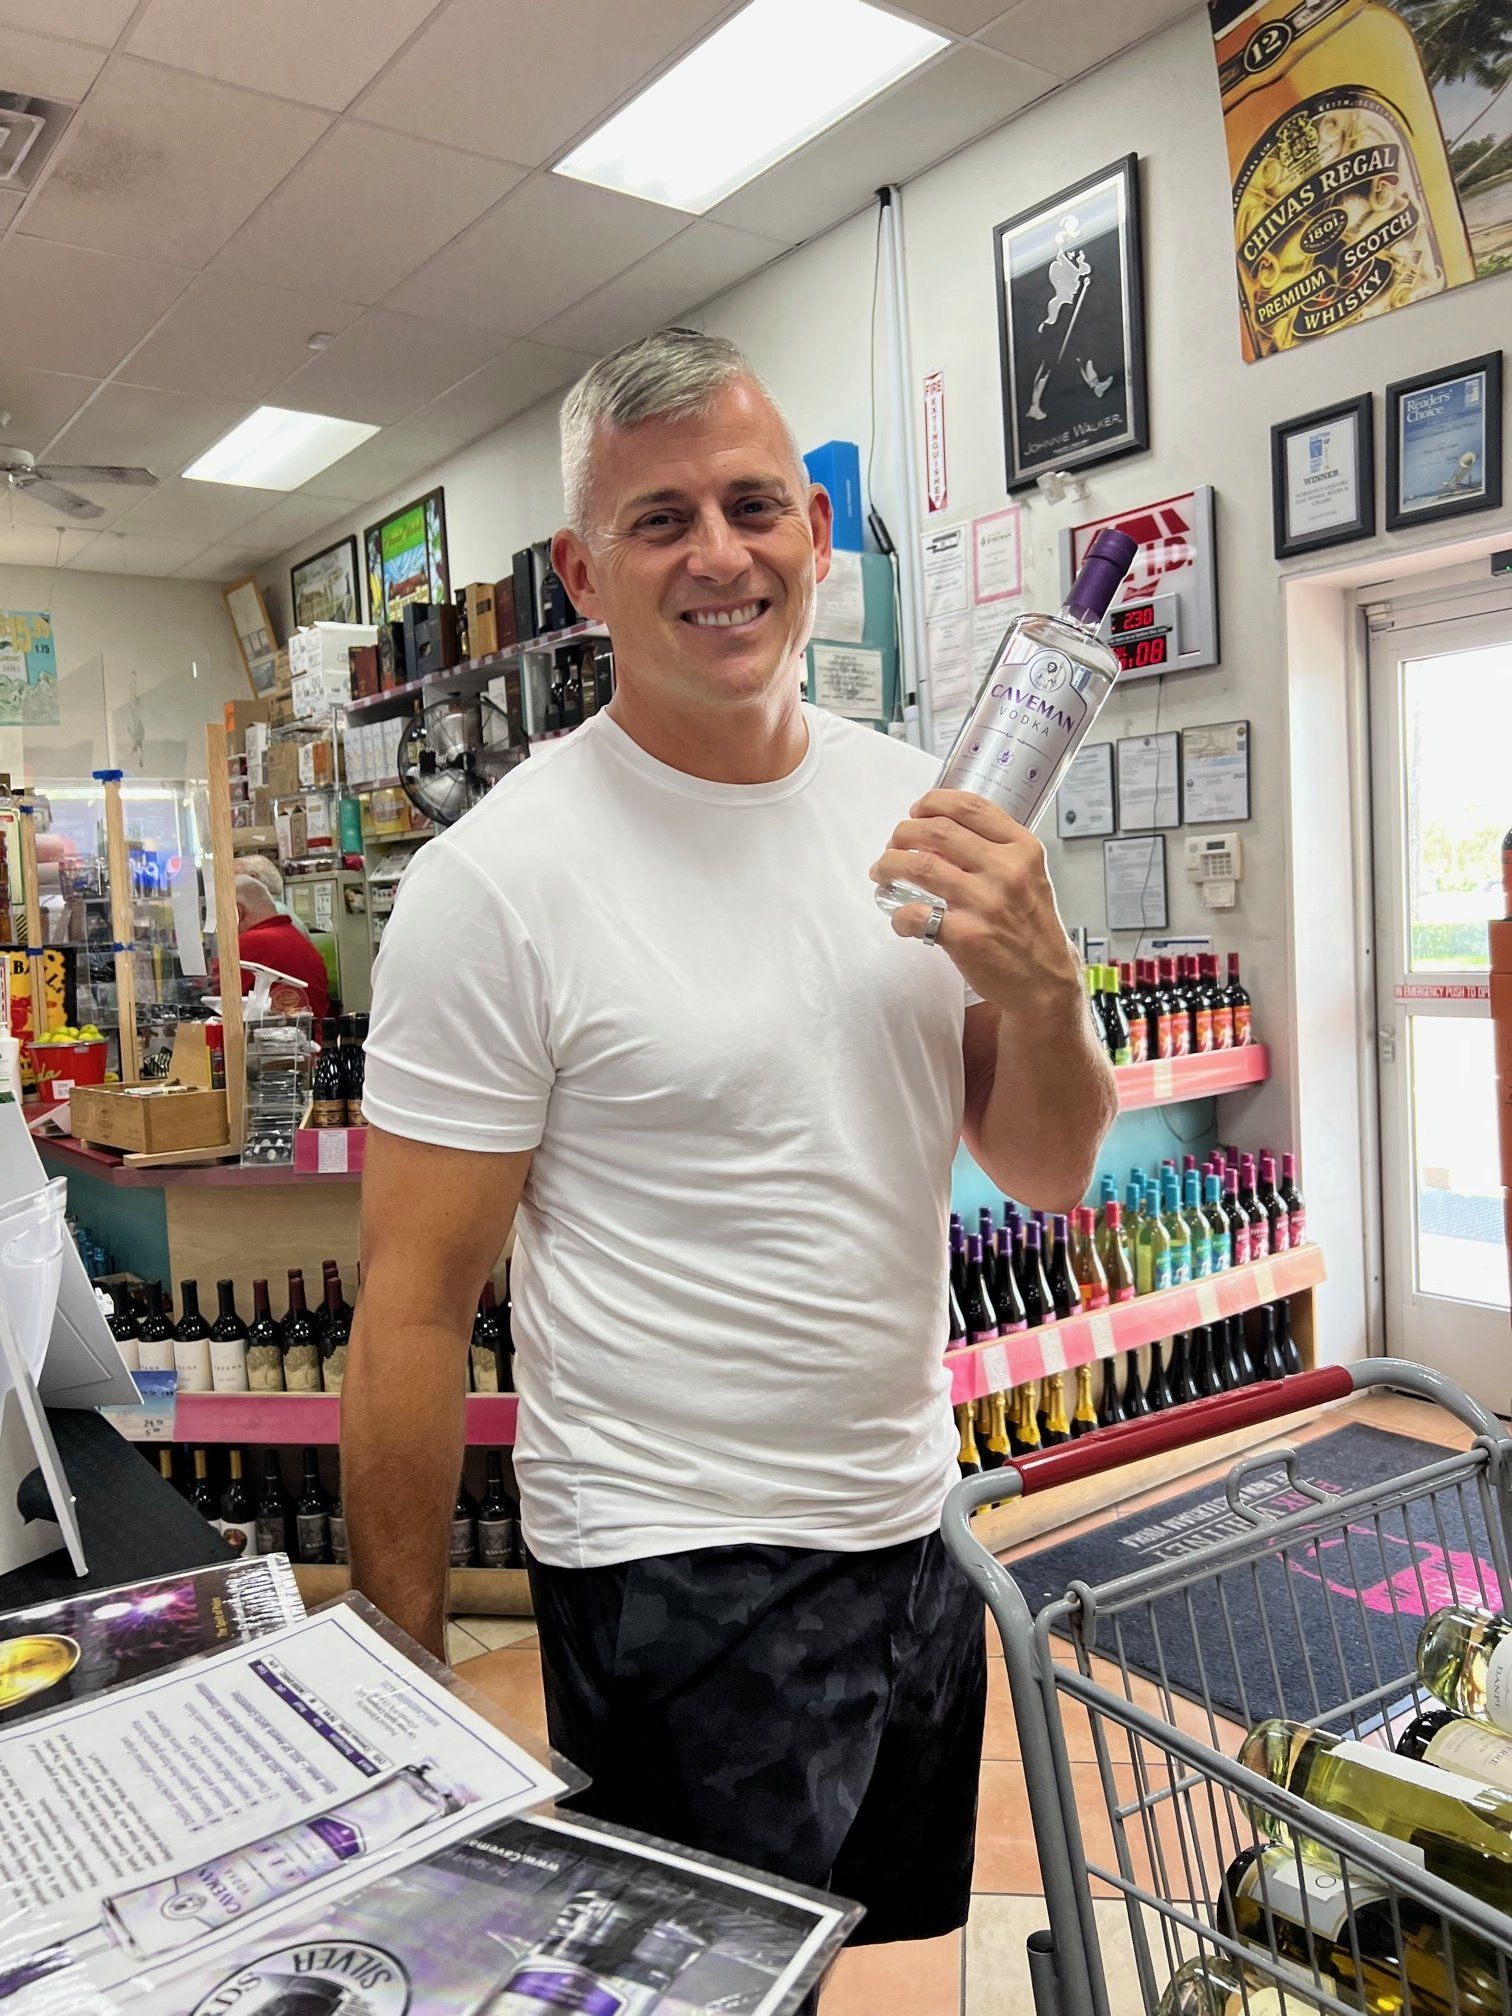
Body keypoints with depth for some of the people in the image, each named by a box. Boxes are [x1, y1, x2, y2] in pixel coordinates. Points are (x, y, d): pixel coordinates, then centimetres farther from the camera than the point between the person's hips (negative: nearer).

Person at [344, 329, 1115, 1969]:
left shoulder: (913, 809, 0)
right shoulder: (496, 879, -18)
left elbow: (1047, 1177, 4)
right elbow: (413, 1308, -14)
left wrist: (1039, 989, -16)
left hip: (918, 1525, 7)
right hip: (677, 1578, -6)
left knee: (908, 1949, 27)